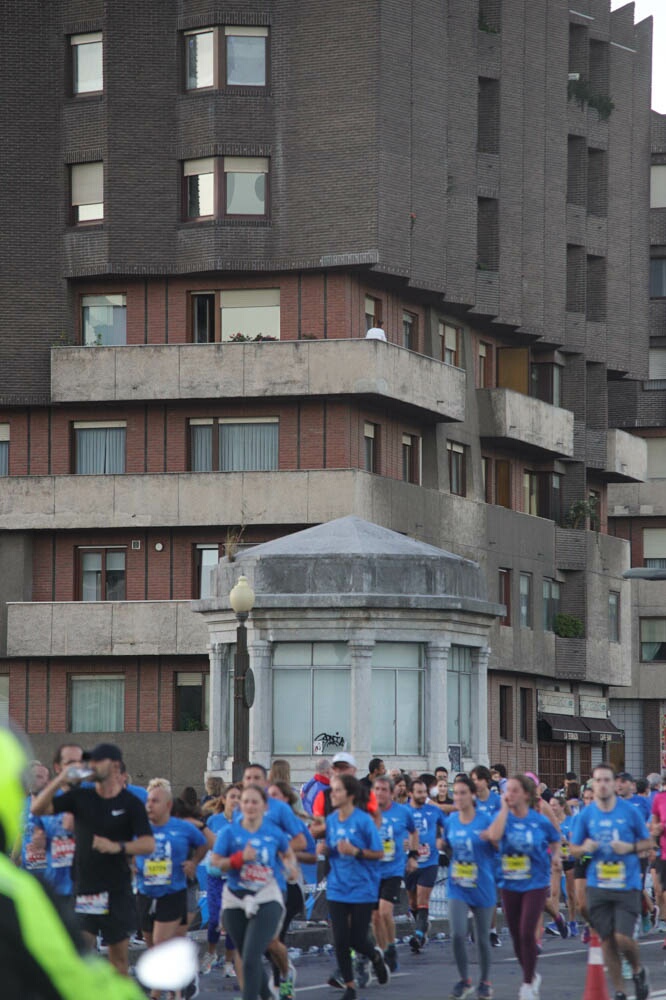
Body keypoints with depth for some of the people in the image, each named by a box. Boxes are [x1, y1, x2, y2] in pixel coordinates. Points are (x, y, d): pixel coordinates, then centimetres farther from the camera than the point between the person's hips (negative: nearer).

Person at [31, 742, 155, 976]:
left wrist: (118, 847, -28)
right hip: (85, 889, 2)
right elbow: (38, 809, 0)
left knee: (119, 957, 5)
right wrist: (60, 781, -13)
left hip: (117, 891, -2)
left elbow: (149, 844, -11)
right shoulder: (80, 797, 5)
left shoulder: (131, 803, -2)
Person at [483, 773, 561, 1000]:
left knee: (526, 932, -13)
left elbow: (555, 841, 12)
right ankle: (532, 975, 32)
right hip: (510, 884, 3)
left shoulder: (540, 821, -6)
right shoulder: (504, 817, -3)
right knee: (516, 935, 10)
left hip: (536, 883, -3)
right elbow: (494, 836, -26)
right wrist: (505, 808, -19)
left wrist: (555, 857, -3)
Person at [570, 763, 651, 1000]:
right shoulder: (586, 814, 1)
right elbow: (574, 849, 9)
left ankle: (638, 971, 19)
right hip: (598, 886, 2)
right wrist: (585, 848, -14)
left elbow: (647, 842, 5)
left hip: (627, 885, -2)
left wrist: (629, 847, -15)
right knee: (607, 940, 5)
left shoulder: (630, 812, -4)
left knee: (623, 938, -12)